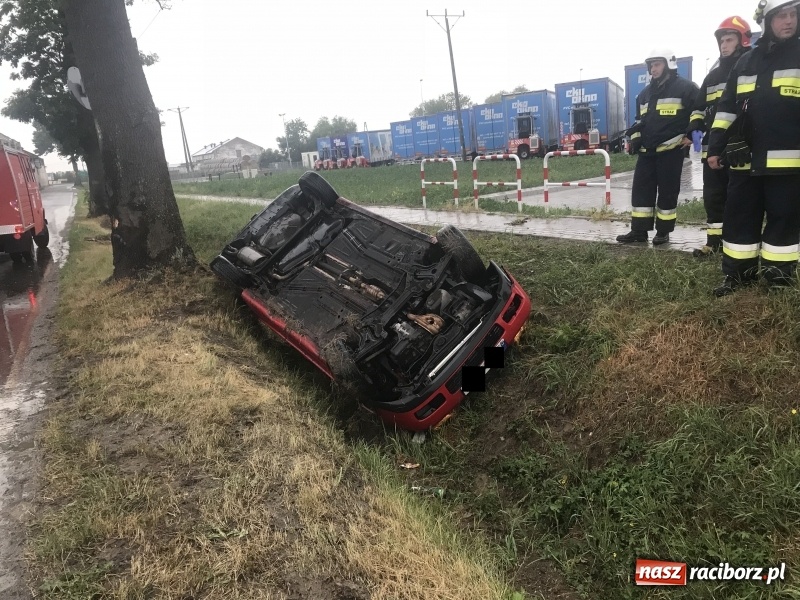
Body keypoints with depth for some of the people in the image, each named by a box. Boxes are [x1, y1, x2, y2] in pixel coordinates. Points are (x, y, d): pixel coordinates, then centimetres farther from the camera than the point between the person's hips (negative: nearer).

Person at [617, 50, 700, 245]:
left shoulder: (685, 88, -3)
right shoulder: (645, 93, 18)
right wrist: (635, 137, 13)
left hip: (670, 150, -6)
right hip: (647, 151, 6)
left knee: (667, 192, 0)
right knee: (641, 189, 3)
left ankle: (663, 231, 9)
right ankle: (639, 230, 9)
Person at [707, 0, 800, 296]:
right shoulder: (746, 62, 14)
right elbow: (727, 107, 14)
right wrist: (715, 147, 7)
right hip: (745, 159, 3)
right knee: (739, 216, 4)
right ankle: (739, 272, 15)